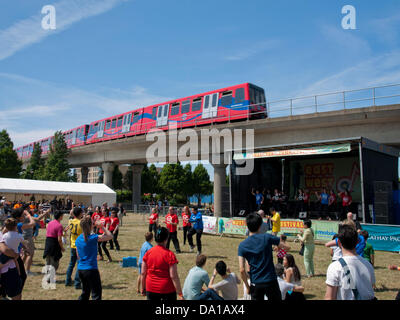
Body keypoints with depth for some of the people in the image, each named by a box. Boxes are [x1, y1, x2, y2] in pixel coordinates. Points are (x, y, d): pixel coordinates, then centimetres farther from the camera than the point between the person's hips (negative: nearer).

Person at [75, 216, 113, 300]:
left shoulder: (78, 239, 6)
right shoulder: (93, 238, -16)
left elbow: (78, 256, 14)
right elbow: (110, 236, -10)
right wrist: (102, 227, -4)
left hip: (80, 269, 8)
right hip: (91, 269, -7)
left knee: (85, 293, 22)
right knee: (96, 294, 0)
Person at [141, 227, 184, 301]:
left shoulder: (148, 253, -1)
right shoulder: (169, 254, -14)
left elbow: (143, 273, 4)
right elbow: (174, 276, -16)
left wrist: (143, 288, 17)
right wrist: (180, 294, -11)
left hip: (150, 290, 4)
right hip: (167, 291, -4)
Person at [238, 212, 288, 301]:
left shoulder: (242, 245, -5)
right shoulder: (267, 237, -8)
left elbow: (242, 270, -9)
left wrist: (247, 286, 2)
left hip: (255, 284, 1)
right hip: (271, 281, -1)